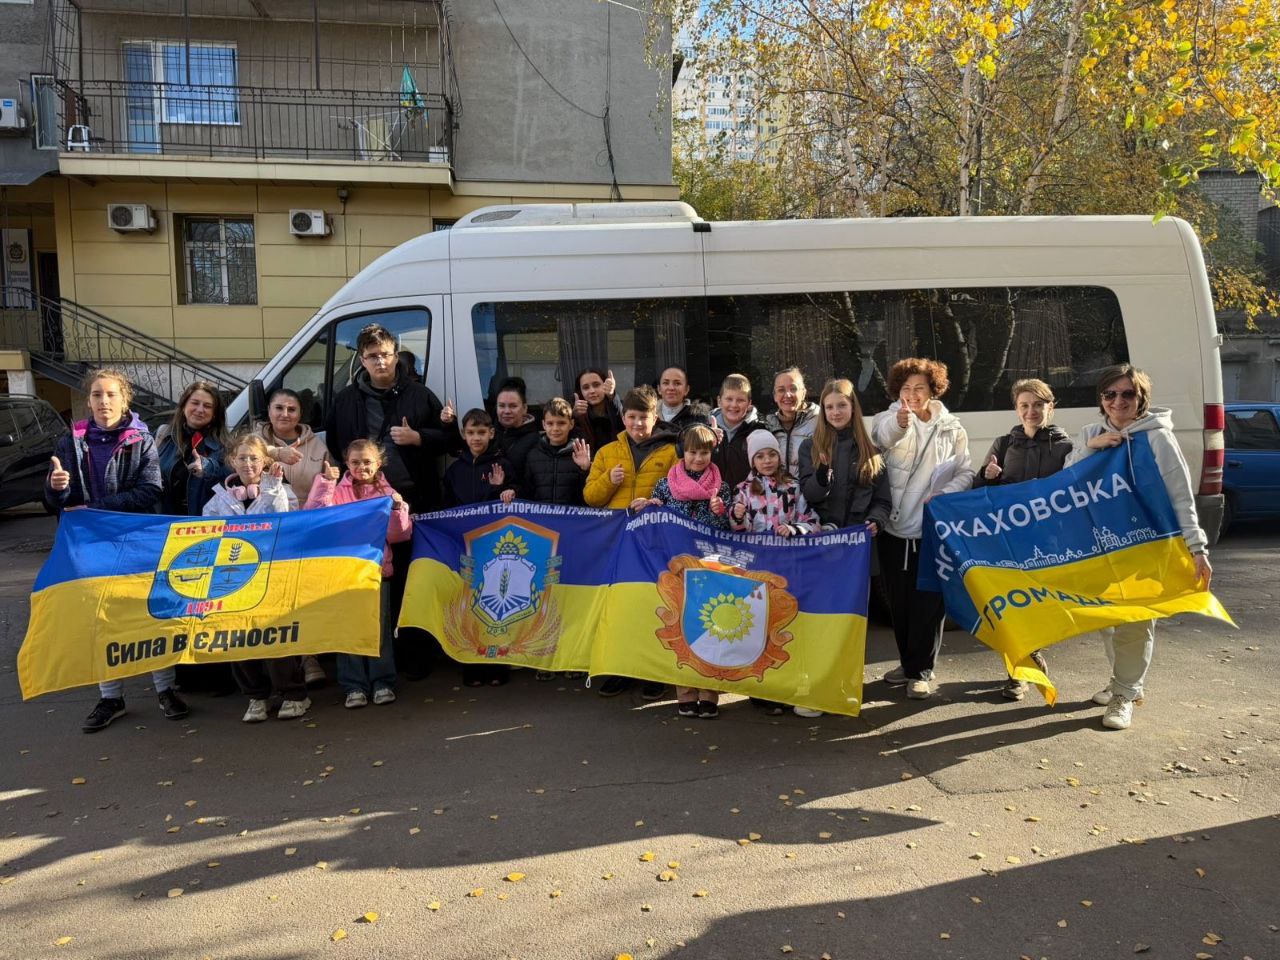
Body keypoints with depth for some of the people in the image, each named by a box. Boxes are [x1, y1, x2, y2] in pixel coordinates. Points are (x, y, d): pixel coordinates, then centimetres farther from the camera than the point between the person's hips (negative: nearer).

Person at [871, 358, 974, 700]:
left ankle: (921, 671, 11)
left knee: (928, 602, -2)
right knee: (899, 601, 11)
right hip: (895, 527, 1)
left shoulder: (951, 428, 6)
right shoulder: (890, 420, 0)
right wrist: (899, 422, -49)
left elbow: (966, 473, 8)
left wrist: (945, 493, -14)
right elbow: (883, 435, -26)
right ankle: (908, 663, 27)